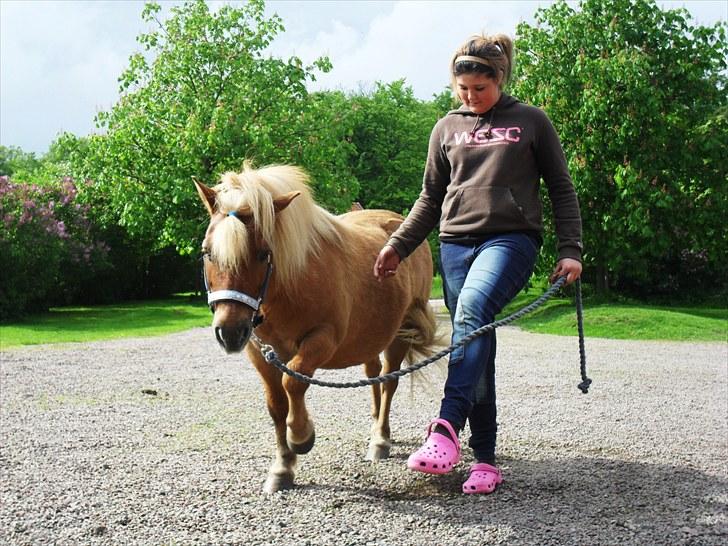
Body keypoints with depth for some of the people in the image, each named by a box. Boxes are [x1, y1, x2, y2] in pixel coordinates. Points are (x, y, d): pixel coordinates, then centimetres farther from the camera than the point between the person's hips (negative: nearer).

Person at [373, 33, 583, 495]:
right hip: (457, 243, 4)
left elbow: (561, 189, 9)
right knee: (475, 351, 1)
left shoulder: (531, 122, 8)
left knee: (472, 308, -32)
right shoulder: (448, 128, 16)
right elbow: (431, 199, 20)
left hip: (512, 238, -4)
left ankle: (446, 430, -42)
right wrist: (397, 246, 10)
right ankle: (486, 461, 7)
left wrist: (571, 250, -1)